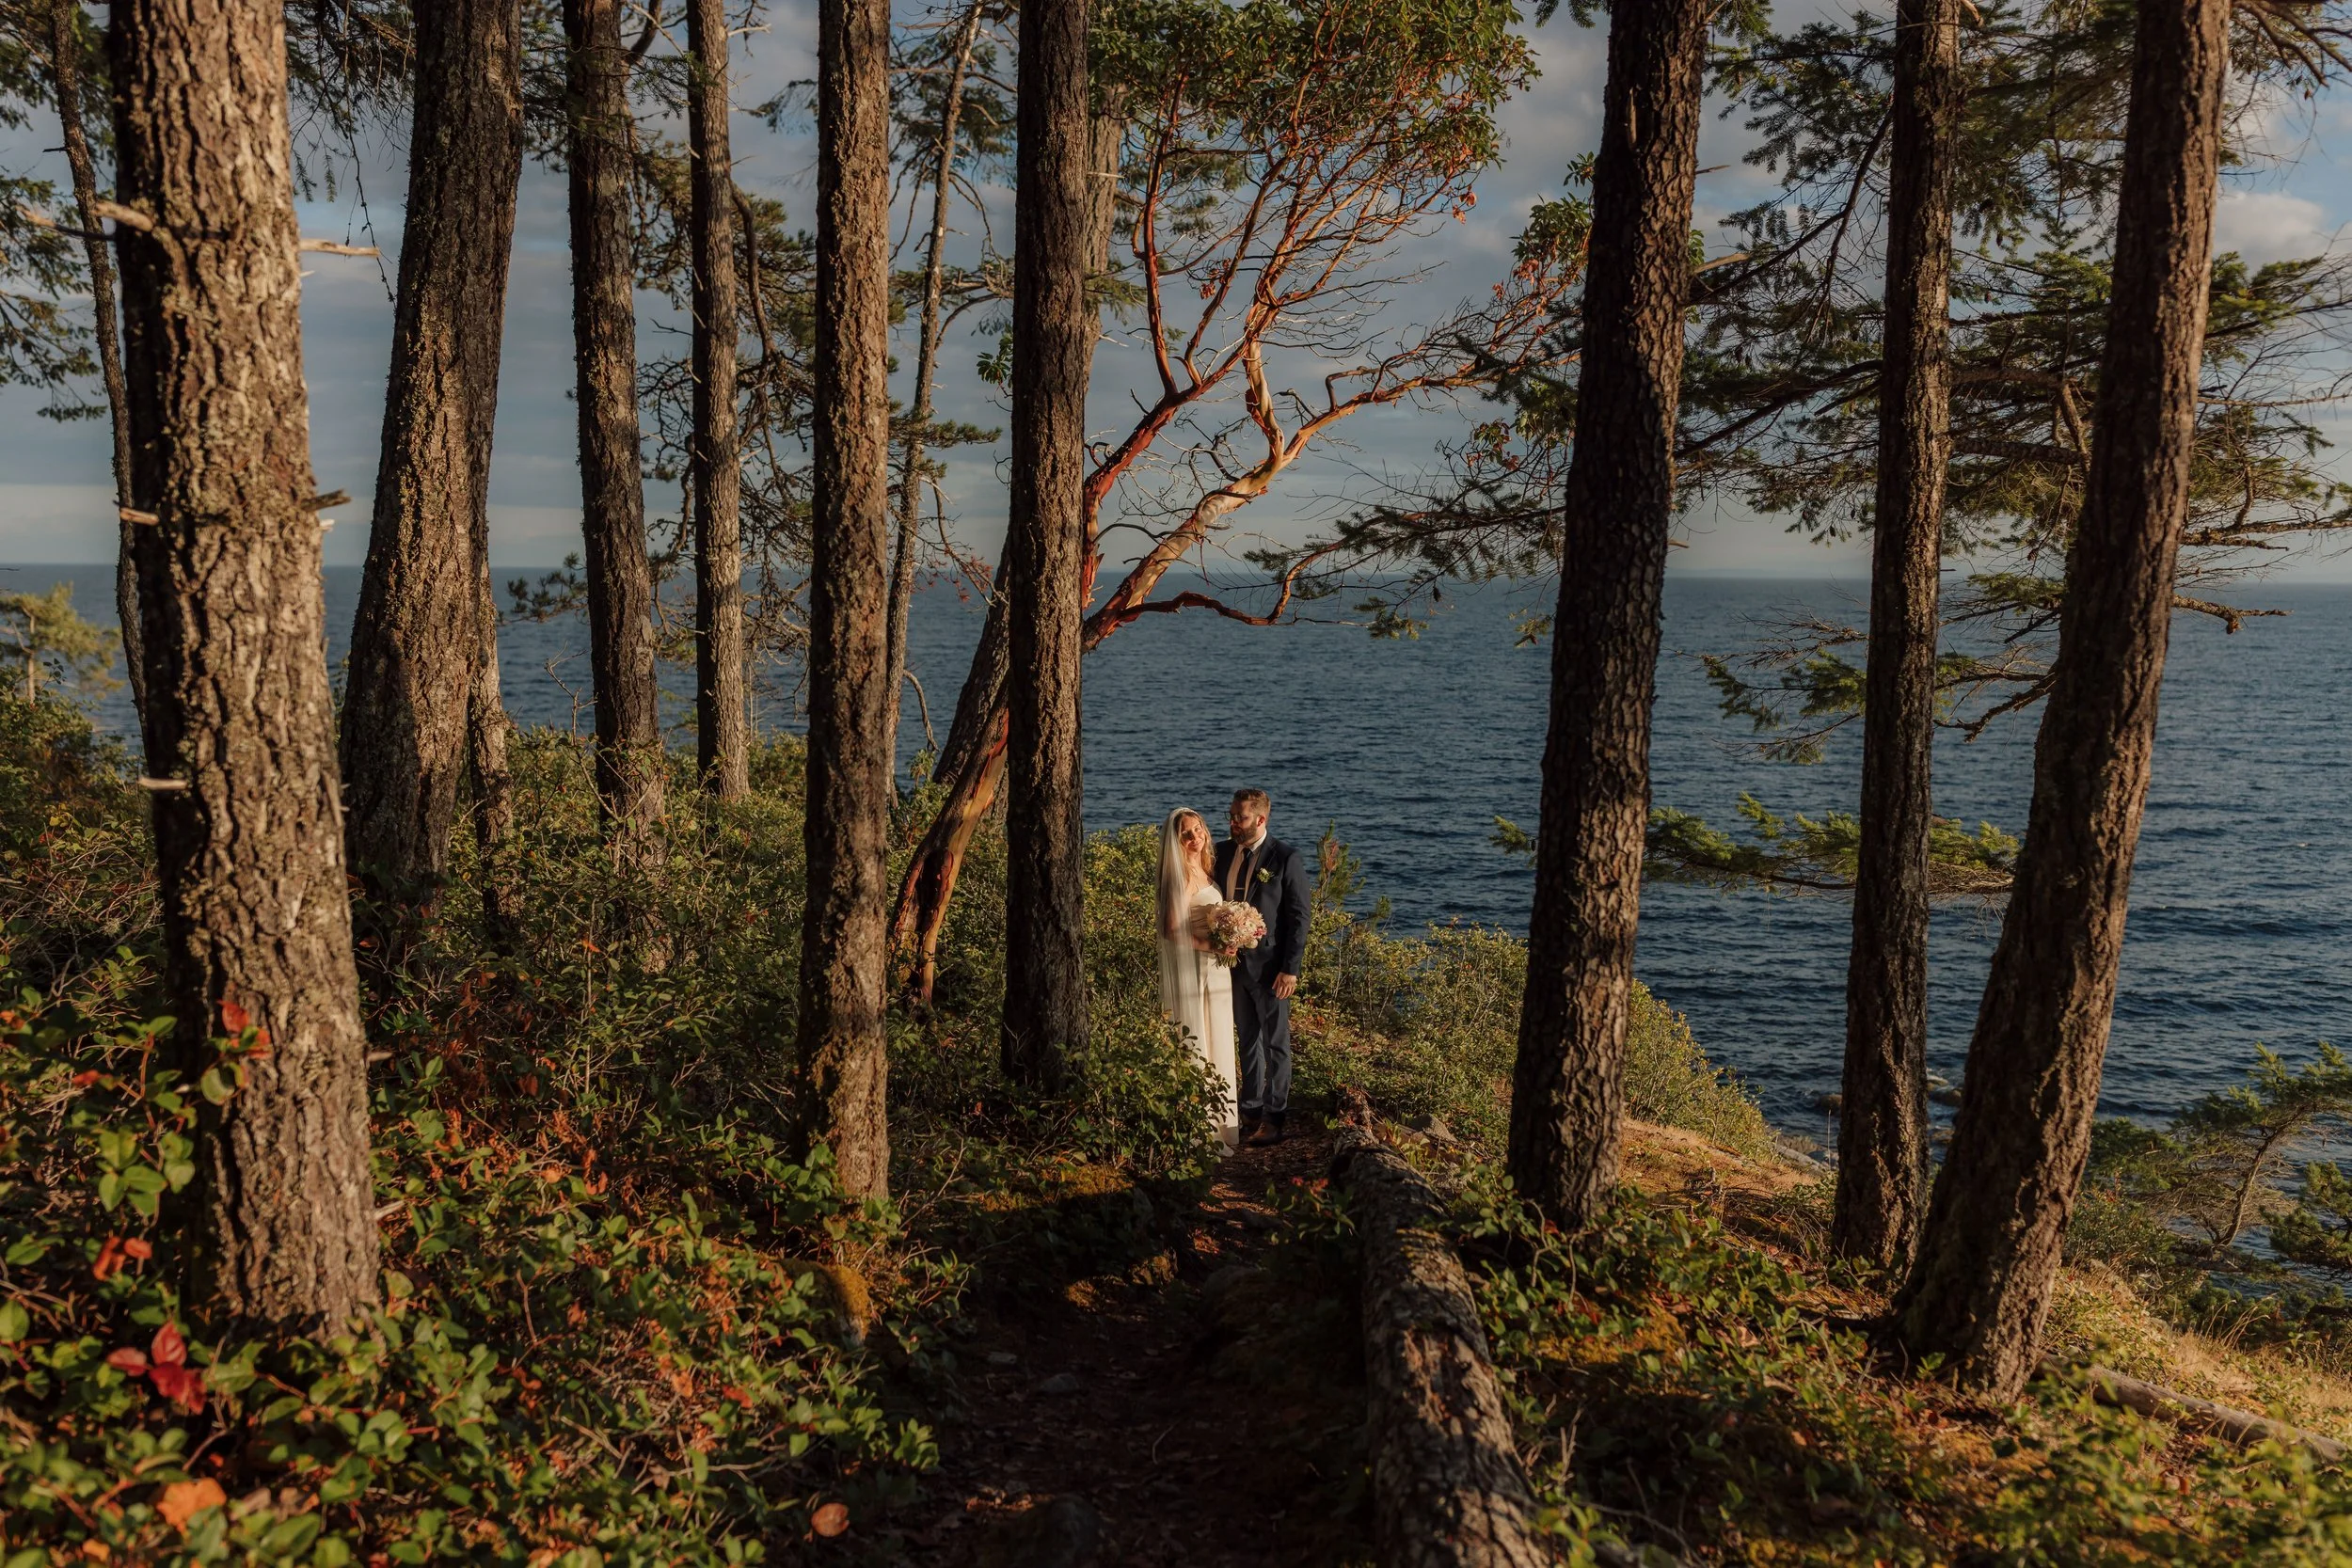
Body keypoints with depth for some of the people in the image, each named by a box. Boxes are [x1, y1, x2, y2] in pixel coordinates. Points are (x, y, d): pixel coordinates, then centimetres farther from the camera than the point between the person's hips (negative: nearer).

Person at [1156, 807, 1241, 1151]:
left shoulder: (1204, 870, 12)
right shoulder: (1182, 873, -15)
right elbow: (1174, 929, -19)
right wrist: (1212, 945, -19)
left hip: (1213, 969, 9)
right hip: (1192, 970, -9)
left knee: (1216, 1042, 14)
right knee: (1197, 1044, -3)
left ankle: (1216, 1120, 24)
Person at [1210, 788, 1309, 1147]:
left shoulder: (1287, 859, -12)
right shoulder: (1224, 852, 4)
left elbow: (1299, 918, -12)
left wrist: (1290, 969, -15)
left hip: (1270, 966, -5)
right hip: (1234, 961, 6)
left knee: (1275, 1043, 6)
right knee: (1247, 1041, 16)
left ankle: (1275, 1118, 14)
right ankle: (1251, 1111, 27)